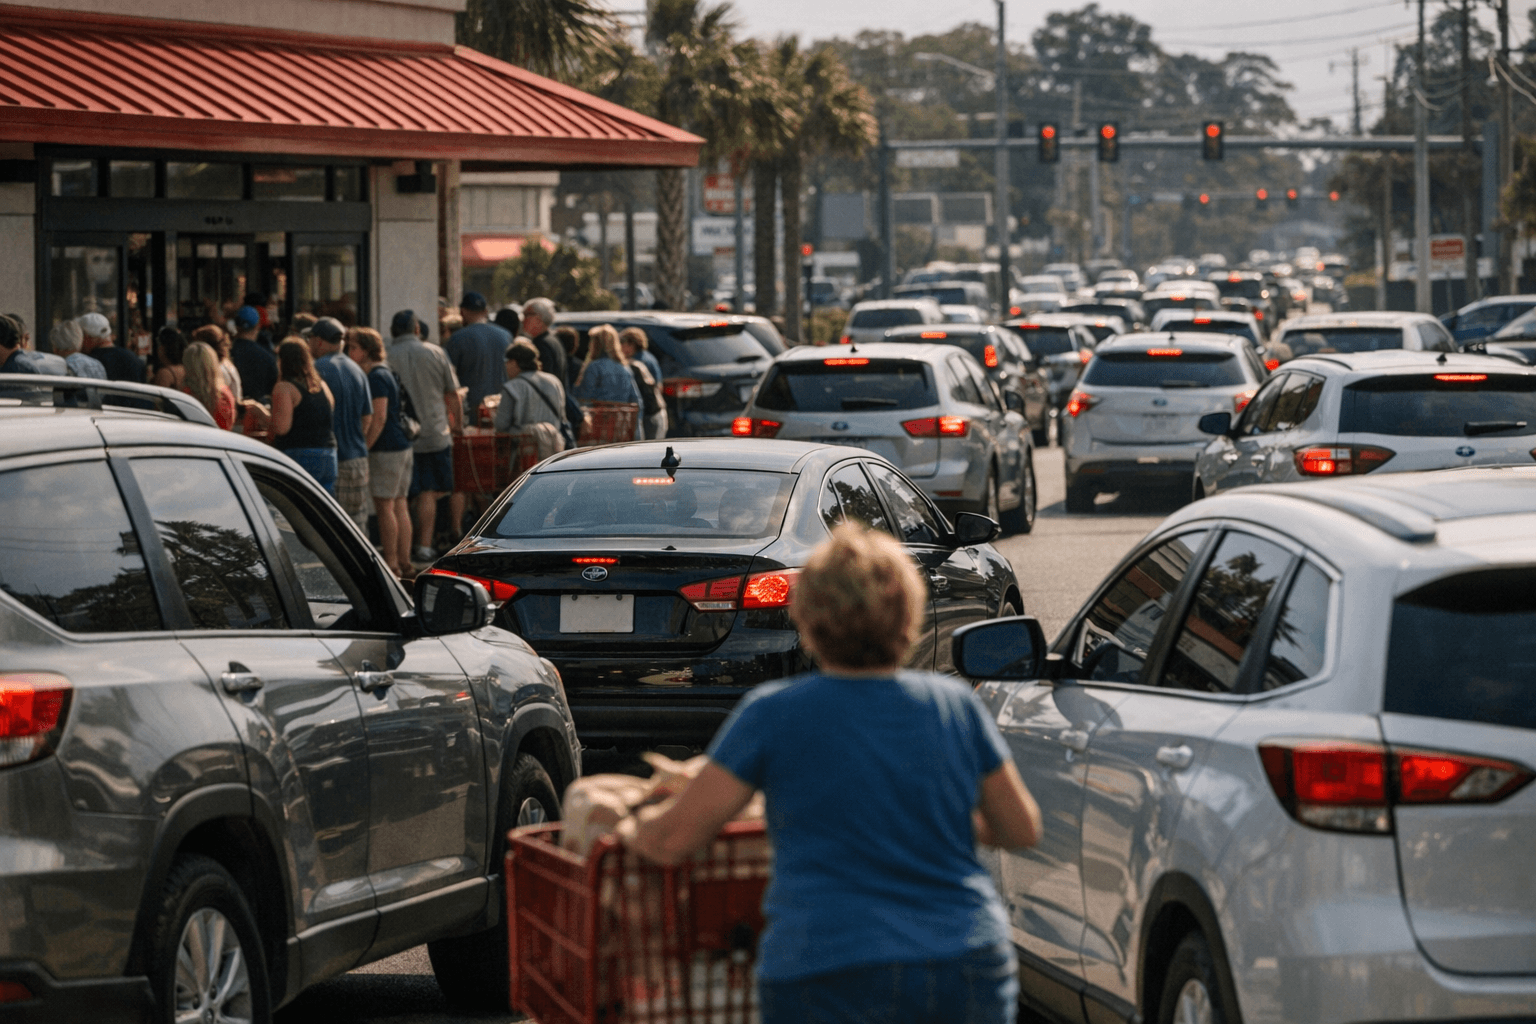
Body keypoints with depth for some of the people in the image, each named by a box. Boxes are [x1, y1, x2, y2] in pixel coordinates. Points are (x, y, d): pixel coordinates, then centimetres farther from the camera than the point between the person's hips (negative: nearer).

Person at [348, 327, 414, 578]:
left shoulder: (377, 377, -13)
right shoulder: (386, 373, 17)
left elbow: (379, 418, -18)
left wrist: (364, 447, -16)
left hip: (386, 449, -10)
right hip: (402, 446, 10)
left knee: (385, 506, -6)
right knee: (399, 505, 11)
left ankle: (391, 564, -6)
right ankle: (404, 561, 13)